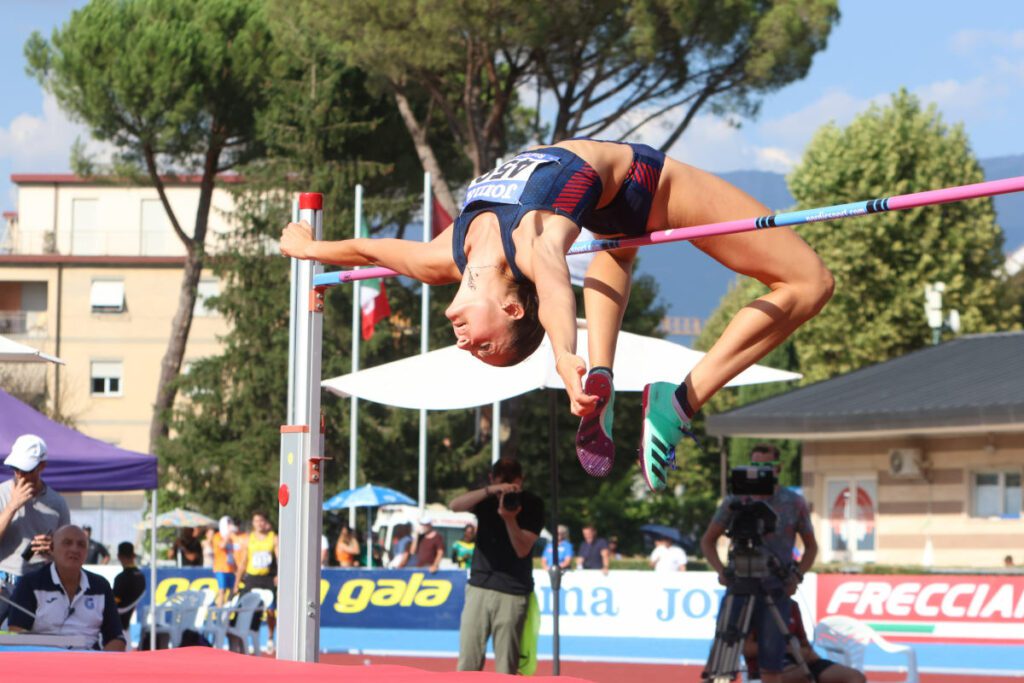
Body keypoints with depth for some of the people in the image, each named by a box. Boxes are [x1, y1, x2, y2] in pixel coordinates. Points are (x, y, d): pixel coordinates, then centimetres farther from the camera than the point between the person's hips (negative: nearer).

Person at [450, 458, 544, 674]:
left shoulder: (532, 505, -4)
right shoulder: (486, 499, 2)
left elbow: (522, 550, -12)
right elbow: (455, 505, -19)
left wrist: (509, 518, -27)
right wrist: (490, 491, -33)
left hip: (512, 593, -3)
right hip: (479, 587, 3)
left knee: (506, 668, -5)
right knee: (468, 664, -1)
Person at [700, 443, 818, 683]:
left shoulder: (794, 503, 3)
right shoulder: (735, 501, 3)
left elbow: (811, 546, 12)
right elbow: (708, 540, 13)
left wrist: (797, 575, -5)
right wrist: (720, 570, -5)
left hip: (776, 591, -1)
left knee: (771, 662, -4)